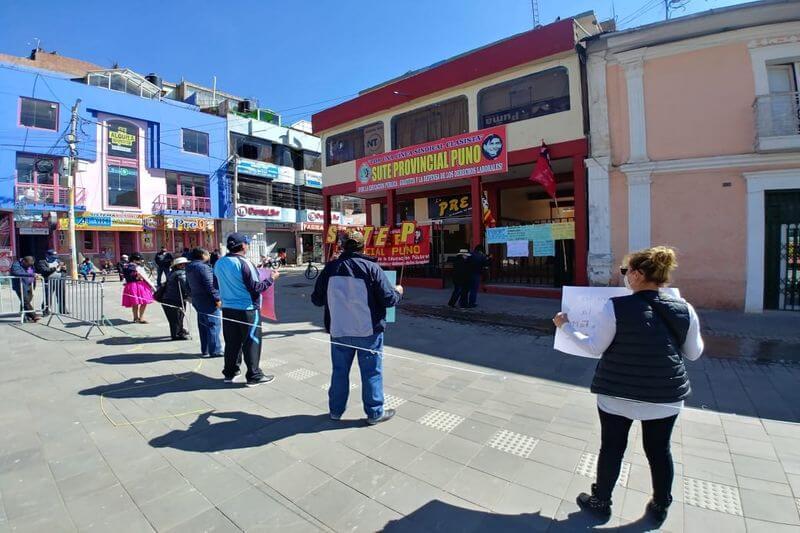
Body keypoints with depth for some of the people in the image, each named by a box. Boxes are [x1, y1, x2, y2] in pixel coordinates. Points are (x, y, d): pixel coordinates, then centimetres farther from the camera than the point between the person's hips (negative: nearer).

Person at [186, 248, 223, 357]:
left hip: (197, 300, 10)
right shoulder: (203, 267, -17)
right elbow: (209, 285, -22)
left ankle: (205, 350, 22)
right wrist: (217, 299, -19)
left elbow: (189, 286, 21)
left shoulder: (189, 268, 14)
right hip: (208, 301, -10)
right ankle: (215, 351, -3)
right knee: (214, 325, -5)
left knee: (203, 326, 15)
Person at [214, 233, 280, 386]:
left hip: (227, 309, 7)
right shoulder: (244, 263, -19)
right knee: (251, 342, 4)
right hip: (247, 309, -7)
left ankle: (230, 373, 29)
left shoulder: (219, 263, 4)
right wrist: (271, 279, -8)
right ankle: (254, 376, 12)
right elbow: (255, 288, -18)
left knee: (232, 342, 17)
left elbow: (219, 285, 15)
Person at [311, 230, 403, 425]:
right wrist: (398, 292, 9)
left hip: (339, 330, 3)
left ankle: (336, 410, 32)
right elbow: (389, 299, -12)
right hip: (368, 330, -3)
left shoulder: (330, 268, -3)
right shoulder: (371, 267, -12)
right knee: (371, 372, 10)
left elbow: (316, 299, 4)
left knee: (340, 371, 18)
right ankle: (375, 412, 22)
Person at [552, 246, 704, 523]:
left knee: (612, 448, 13)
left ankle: (601, 501, 32)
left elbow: (595, 348, -12)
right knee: (659, 450, 21)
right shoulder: (684, 309, -6)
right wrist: (693, 330, 24)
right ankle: (660, 506, 41)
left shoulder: (615, 307, -18)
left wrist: (566, 326, 1)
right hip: (666, 395, 4)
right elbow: (694, 353, 5)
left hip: (618, 394, -3)